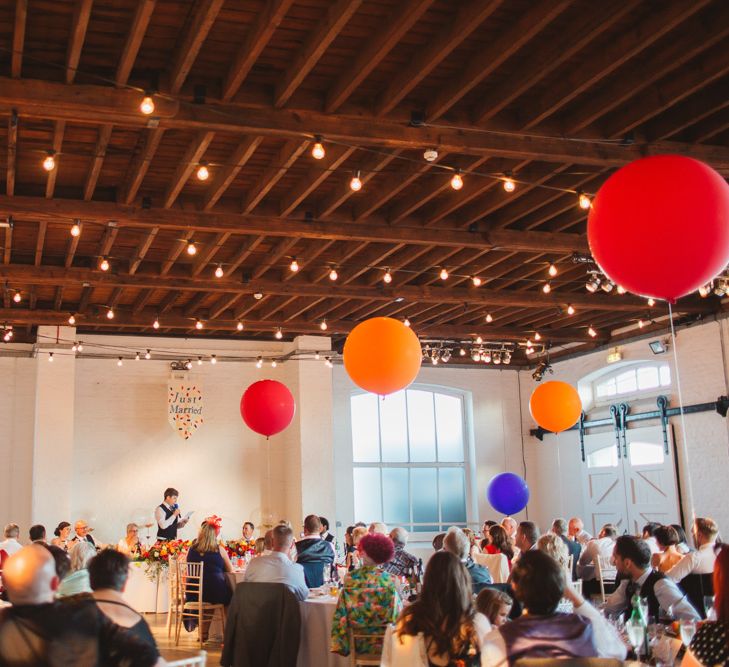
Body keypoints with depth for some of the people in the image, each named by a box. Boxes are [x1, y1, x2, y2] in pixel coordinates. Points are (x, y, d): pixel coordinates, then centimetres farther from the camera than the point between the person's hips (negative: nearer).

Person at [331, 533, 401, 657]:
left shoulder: (350, 579, -8)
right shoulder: (389, 581, -11)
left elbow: (340, 614, -5)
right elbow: (397, 614, -5)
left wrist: (340, 645, 3)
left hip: (359, 644, 1)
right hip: (384, 643, -1)